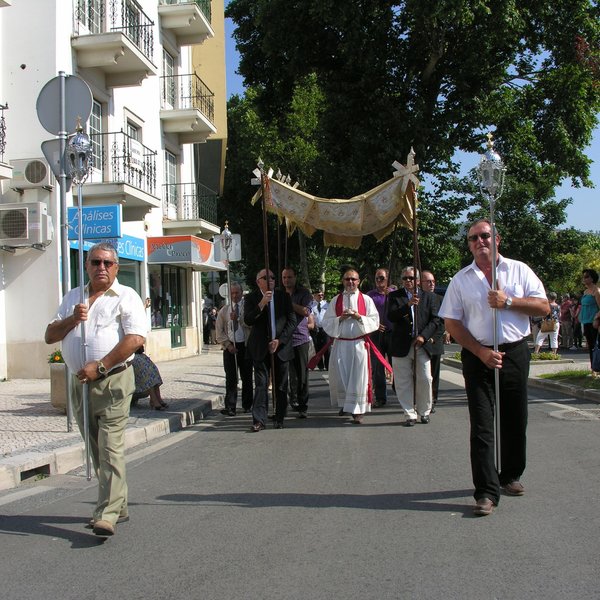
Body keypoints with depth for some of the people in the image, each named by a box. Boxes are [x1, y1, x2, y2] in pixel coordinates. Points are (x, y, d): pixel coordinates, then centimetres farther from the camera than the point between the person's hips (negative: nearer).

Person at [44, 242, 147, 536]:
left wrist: (99, 366, -18)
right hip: (80, 382, 7)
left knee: (110, 448, -12)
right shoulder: (72, 298, 17)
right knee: (96, 450, 12)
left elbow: (136, 338, -16)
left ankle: (107, 514, -12)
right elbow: (50, 336, 15)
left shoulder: (126, 297, -3)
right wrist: (72, 319, -6)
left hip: (113, 382, -6)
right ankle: (117, 506, 24)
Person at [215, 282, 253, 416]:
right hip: (230, 347, 1)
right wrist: (227, 345, -4)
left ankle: (247, 405, 19)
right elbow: (219, 331, 7)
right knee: (231, 377, -2)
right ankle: (230, 407, -2)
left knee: (246, 376, 7)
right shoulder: (224, 310, 9)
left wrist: (238, 318, -21)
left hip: (246, 346, -1)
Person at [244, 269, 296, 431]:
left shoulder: (284, 296, 6)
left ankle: (279, 419, 15)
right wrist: (262, 304, -21)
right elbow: (248, 320, -10)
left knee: (281, 385, 6)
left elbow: (292, 321, 3)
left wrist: (279, 340, -7)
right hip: (260, 349, -2)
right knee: (261, 385, -6)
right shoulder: (251, 298, 3)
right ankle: (259, 420, -4)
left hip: (281, 346, 2)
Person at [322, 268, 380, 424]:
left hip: (359, 345, -2)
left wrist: (359, 317, -16)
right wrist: (340, 318, -14)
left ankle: (357, 411, 1)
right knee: (339, 376, 8)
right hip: (339, 344, 2)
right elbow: (326, 323, 2)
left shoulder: (366, 300, 3)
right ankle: (344, 404, 29)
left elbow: (374, 322, -1)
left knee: (358, 377, -4)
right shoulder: (335, 301, 6)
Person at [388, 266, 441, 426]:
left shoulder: (430, 297, 7)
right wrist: (408, 305, -23)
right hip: (401, 346, 0)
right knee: (404, 382, 2)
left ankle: (424, 412, 20)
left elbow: (435, 320, 2)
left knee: (425, 380, 2)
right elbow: (391, 316, -9)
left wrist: (423, 336, -11)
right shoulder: (395, 296, 5)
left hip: (422, 345, 0)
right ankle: (410, 414, 12)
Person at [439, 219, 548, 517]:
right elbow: (452, 322, 1)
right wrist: (481, 352, -10)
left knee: (514, 421, 10)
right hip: (478, 357, -1)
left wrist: (508, 302, -14)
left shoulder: (519, 270, 6)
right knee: (482, 426, -6)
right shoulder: (461, 279, 5)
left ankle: (511, 476, 29)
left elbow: (543, 307, 0)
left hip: (515, 354, 1)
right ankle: (486, 492, -4)